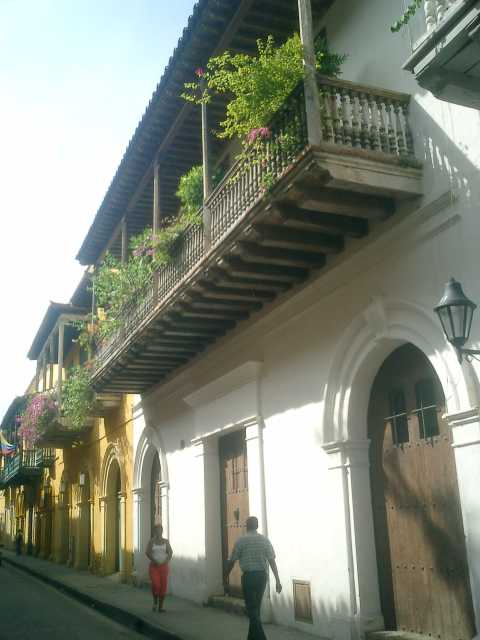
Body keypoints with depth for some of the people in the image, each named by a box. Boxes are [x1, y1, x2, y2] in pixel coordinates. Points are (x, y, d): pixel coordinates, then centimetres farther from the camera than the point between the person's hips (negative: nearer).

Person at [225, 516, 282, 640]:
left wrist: (225, 577, 10)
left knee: (252, 609, -1)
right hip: (262, 575, 4)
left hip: (248, 576, -4)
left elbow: (232, 561, -2)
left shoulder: (241, 540, -5)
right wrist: (277, 580, 1)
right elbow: (272, 561, -1)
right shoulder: (265, 540, 3)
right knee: (256, 608, 17)